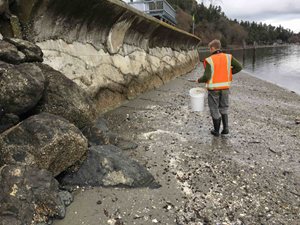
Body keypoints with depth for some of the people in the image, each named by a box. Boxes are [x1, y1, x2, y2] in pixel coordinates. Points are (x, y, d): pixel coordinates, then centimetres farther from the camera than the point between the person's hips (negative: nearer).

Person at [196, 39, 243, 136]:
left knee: (214, 109, 11)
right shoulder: (228, 57, -2)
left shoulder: (209, 60, -14)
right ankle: (225, 128, 12)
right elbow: (239, 67, -4)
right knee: (223, 108, 20)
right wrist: (229, 73, 9)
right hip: (225, 87, 4)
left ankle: (216, 130, 20)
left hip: (213, 88, -3)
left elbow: (206, 76, -19)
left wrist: (199, 80, 0)